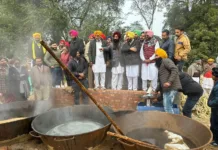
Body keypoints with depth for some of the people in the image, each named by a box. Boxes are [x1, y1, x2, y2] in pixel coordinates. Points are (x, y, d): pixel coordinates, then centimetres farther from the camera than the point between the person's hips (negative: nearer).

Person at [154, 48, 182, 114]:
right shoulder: (160, 65, 27)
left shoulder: (166, 61, -3)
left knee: (168, 107, -12)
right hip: (166, 89, 10)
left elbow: (175, 70, -19)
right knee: (166, 107, 8)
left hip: (171, 88, -10)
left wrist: (169, 82, -28)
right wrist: (157, 90, 29)